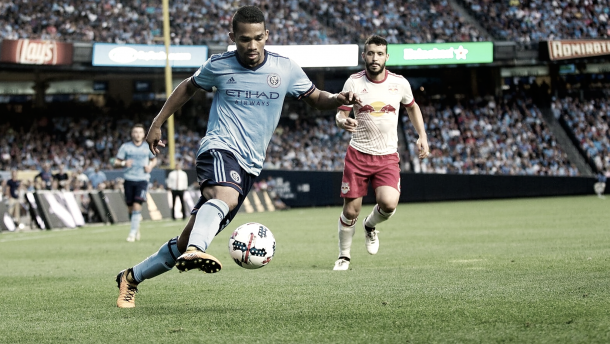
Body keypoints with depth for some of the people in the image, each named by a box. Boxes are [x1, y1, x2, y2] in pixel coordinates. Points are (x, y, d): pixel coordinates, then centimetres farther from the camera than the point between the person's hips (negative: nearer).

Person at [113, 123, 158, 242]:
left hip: (142, 180, -1)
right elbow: (116, 163, 3)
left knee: (137, 206, -15)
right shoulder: (125, 147, 3)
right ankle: (137, 225, 33)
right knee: (130, 208, 5)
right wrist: (123, 163, -19)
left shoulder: (148, 147, 8)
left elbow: (154, 159, 24)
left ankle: (133, 232, -12)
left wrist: (150, 166, 1)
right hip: (129, 179, 1)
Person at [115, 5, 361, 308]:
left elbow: (315, 98, 13)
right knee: (226, 197, -40)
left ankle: (131, 277, 16)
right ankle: (194, 251, -63)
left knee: (187, 241, 2)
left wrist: (338, 99, -9)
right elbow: (189, 87, 19)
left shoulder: (285, 69, 3)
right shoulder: (219, 66, 1)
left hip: (249, 166, 3)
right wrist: (157, 123, 20)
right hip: (220, 148, -3)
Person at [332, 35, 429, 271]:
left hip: (388, 156, 1)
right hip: (358, 154, -1)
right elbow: (341, 114, -4)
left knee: (389, 204, -20)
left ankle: (371, 225, 15)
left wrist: (422, 135, 10)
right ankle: (344, 256, 21)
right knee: (350, 211, -2)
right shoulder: (354, 82, -5)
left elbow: (412, 107, 19)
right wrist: (343, 122, -28)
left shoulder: (399, 83, 0)